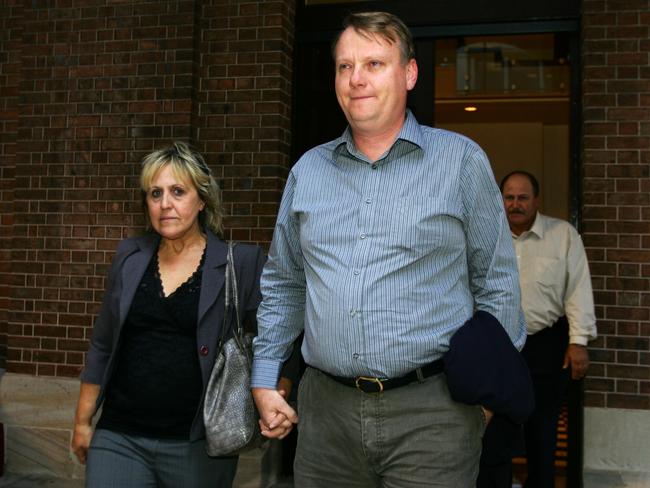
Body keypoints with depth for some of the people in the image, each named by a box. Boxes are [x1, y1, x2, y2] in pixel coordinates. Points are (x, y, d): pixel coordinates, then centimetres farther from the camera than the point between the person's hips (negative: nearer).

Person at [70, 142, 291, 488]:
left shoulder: (241, 263, -3)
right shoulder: (129, 257, 7)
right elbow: (102, 348, 13)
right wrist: (82, 421, 13)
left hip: (197, 445, -2)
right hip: (118, 438, 3)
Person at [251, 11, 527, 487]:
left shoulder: (461, 160, -2)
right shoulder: (308, 170, 9)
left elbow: (497, 283, 2)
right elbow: (282, 285, 15)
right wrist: (264, 381, 12)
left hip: (430, 412, -3)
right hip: (325, 411, 4)